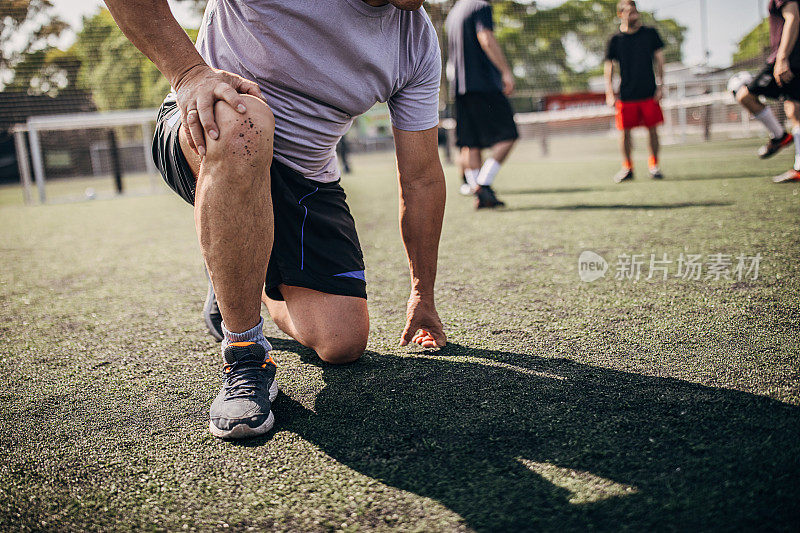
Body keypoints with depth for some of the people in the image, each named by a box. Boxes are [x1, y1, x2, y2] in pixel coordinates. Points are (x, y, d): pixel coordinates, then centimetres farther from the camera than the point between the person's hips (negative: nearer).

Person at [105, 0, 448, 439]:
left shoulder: (418, 42, -8)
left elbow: (422, 178, -3)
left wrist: (423, 298, 1)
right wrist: (189, 70, -33)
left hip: (307, 180, 4)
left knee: (342, 344, -10)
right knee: (240, 125, -42)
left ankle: (262, 288, 26)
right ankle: (244, 353, -25)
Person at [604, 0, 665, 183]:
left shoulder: (650, 33, 5)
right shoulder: (615, 39, 2)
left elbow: (659, 60, 8)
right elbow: (609, 68, 5)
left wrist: (660, 85, 0)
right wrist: (610, 93, -4)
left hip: (649, 93, 1)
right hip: (626, 95, -1)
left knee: (653, 130, 1)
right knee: (626, 132, 0)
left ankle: (653, 165, 16)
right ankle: (627, 167, 15)